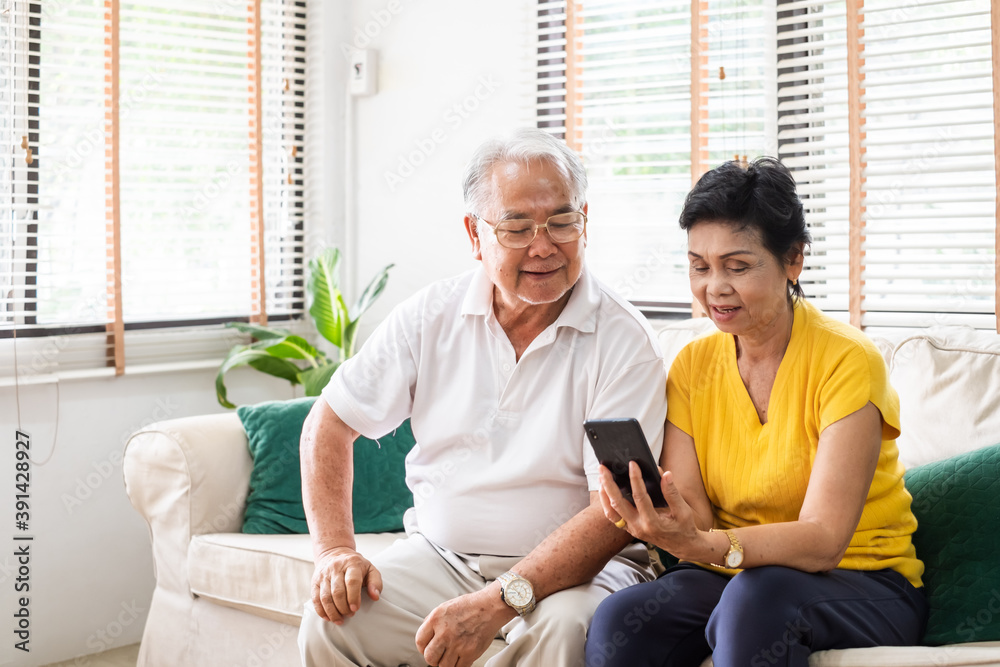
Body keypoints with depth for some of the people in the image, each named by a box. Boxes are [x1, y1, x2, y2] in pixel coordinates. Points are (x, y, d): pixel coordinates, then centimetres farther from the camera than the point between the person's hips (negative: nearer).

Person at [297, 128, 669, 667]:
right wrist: (334, 550, -8)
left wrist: (500, 601, -29)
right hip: (439, 555, 3)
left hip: (571, 564, -3)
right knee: (331, 622, -21)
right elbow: (329, 425, 7)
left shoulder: (622, 342, -11)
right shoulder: (430, 315, 1)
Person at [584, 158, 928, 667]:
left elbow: (823, 540, -21)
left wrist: (705, 545, -37)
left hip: (862, 590, -3)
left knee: (755, 597, -36)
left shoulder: (847, 361, -13)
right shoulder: (692, 366, 4)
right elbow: (693, 517, -5)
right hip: (732, 579, 4)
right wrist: (647, 516, -29)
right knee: (615, 624, -26)